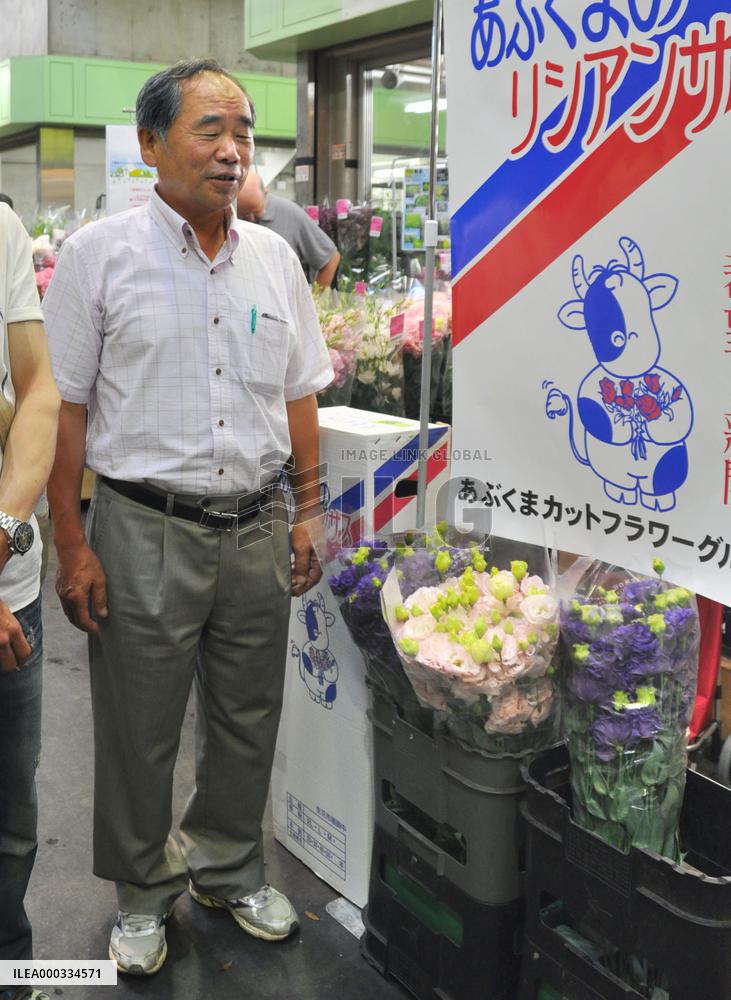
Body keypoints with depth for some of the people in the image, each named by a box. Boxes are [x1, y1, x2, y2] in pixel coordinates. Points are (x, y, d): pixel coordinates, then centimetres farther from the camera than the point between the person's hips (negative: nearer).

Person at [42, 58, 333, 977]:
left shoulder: (273, 256, 7)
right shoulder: (98, 254, -5)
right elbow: (62, 408, -6)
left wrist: (307, 513, 9)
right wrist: (70, 545, -9)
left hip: (255, 529, 4)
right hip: (146, 530, -4)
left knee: (247, 721, 16)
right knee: (138, 731, 9)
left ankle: (229, 871, 38)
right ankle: (143, 893, 31)